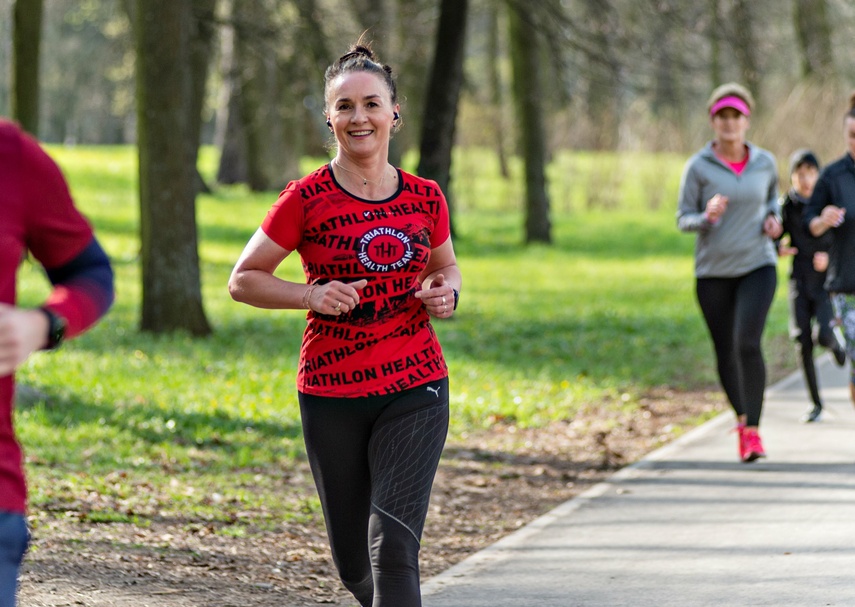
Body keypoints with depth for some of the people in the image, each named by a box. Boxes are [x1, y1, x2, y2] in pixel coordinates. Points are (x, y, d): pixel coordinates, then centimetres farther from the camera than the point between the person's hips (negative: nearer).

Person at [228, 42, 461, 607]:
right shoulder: (306, 199, -5)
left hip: (415, 391, 0)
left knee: (393, 545, -15)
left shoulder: (425, 198, 3)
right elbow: (243, 280, 1)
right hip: (332, 394, 0)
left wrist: (445, 293, -3)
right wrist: (312, 294, -16)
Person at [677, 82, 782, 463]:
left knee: (747, 343, -19)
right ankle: (741, 417, 34)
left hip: (757, 266, 0)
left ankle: (753, 431, -15)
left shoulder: (764, 162, 2)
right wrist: (707, 217, -24)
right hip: (713, 271, 0)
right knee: (726, 352, 9)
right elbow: (683, 220, -2)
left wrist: (772, 219, 2)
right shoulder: (698, 167, -5)